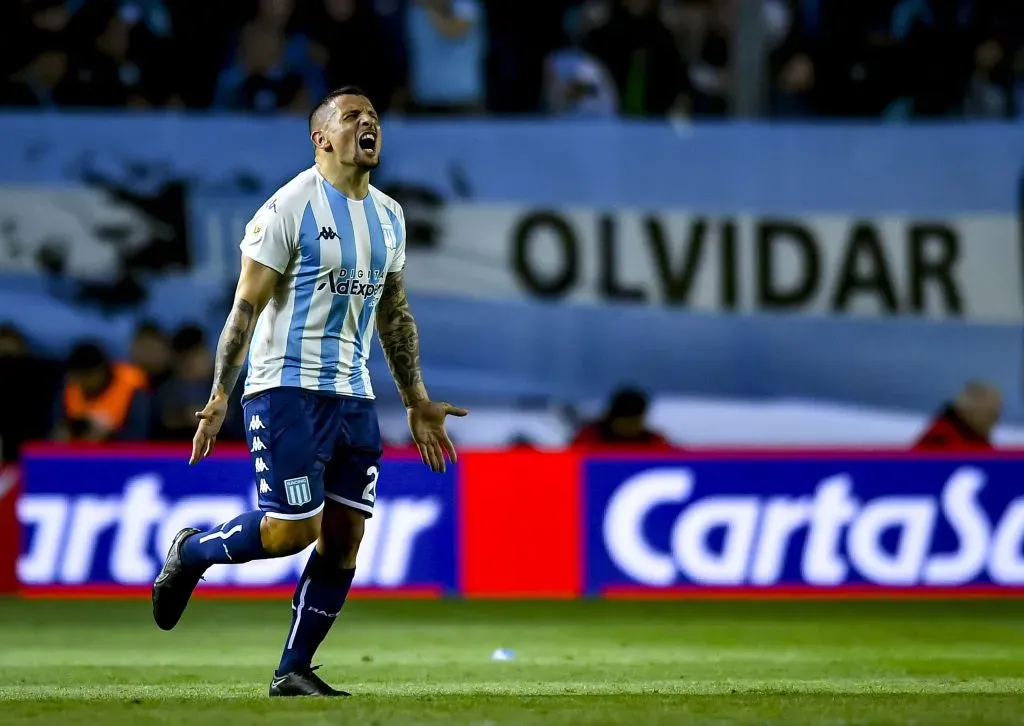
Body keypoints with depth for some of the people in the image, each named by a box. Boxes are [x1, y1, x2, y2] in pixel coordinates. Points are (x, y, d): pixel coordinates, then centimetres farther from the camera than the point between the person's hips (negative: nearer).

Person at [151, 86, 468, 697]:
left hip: (353, 395, 7)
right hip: (287, 388, -7)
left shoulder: (389, 216, 14)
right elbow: (247, 305, -9)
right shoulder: (290, 207, -8)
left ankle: (294, 672, 9)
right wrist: (220, 397, -15)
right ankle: (192, 553, 14)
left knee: (344, 538, 0)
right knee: (293, 529, -13)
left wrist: (418, 401, 20)